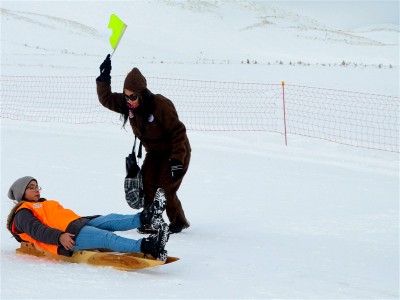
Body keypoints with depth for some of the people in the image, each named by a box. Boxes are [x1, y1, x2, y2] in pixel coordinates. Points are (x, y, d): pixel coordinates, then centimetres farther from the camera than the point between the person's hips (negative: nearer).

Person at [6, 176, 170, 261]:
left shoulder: (47, 204, 36)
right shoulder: (23, 213, 8)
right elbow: (36, 230, -11)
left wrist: (98, 219, 22)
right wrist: (59, 236, -29)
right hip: (69, 238, -9)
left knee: (110, 219, -15)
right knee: (107, 238, -28)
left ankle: (147, 216, -36)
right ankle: (147, 246, -47)